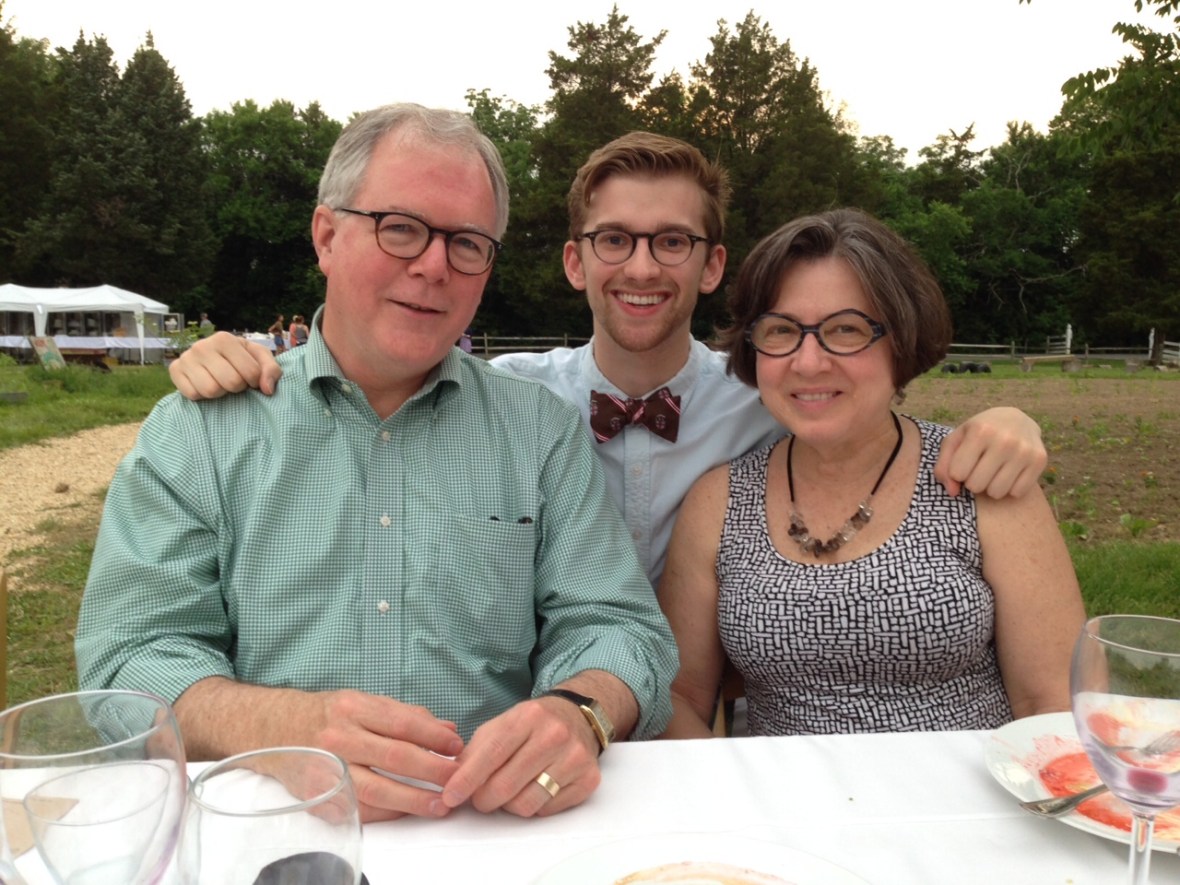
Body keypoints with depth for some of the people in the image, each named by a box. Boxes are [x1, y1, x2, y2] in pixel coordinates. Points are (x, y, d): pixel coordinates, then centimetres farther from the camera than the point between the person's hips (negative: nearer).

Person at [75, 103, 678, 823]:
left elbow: (616, 628, 2)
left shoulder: (543, 428, 5)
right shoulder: (194, 432, 2)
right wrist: (289, 726, -24)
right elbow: (130, 660, -3)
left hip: (497, 830, 0)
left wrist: (578, 713, -22)